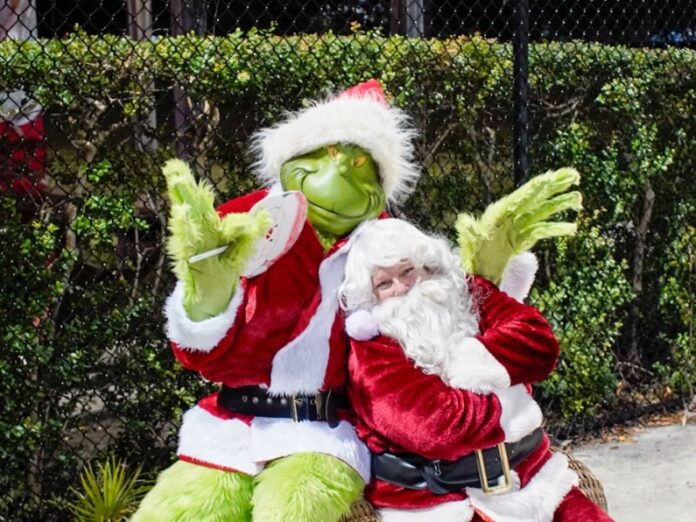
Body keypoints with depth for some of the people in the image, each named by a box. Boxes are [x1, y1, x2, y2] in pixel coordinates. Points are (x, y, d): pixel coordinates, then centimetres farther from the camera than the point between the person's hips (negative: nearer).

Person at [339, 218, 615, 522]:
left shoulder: (468, 295, 10)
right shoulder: (370, 352, -6)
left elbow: (538, 340, -4)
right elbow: (430, 423, -20)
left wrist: (474, 360, -16)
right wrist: (510, 404, -7)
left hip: (527, 478, 5)